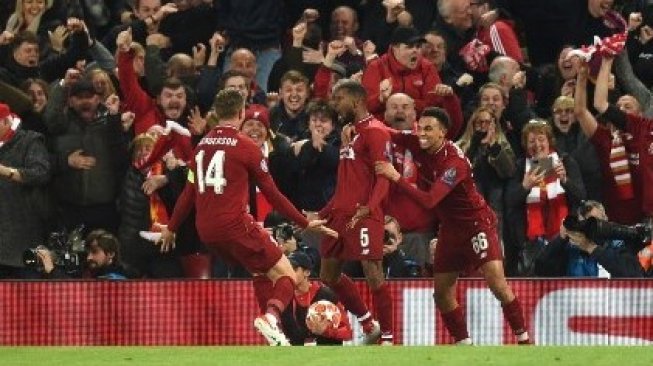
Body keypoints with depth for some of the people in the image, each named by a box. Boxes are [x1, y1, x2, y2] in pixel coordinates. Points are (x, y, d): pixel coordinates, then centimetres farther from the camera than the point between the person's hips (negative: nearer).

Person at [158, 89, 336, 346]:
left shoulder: (201, 146, 12)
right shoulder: (246, 146, -4)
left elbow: (189, 193, 16)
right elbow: (272, 194, -2)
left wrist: (171, 228, 29)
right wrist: (305, 223, 6)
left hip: (206, 232, 7)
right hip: (235, 226, -7)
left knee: (261, 270, 25)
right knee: (286, 275, -3)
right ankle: (271, 317, -31)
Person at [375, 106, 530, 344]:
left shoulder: (455, 162, -27)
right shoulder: (419, 146, -6)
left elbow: (429, 200, -35)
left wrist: (396, 177, -38)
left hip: (477, 223, -8)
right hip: (449, 227, 8)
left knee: (497, 284, -18)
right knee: (442, 293, 5)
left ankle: (523, 339, -8)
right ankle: (464, 344, 15)